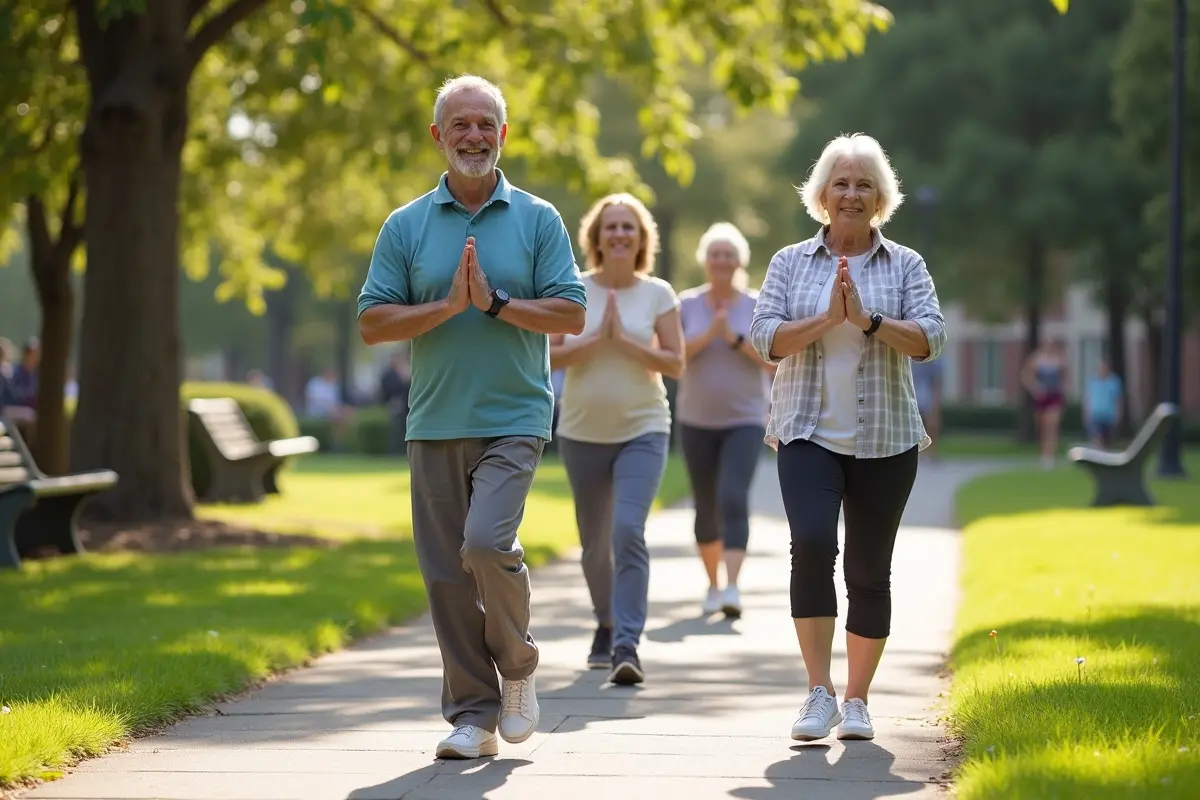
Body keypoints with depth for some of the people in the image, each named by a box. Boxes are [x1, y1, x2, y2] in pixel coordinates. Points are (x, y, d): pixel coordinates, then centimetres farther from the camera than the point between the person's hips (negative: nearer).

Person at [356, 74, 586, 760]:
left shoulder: (538, 220, 4)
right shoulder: (406, 226, 7)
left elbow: (572, 315, -1)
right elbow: (373, 322, 2)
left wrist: (495, 301, -12)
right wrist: (447, 306, -11)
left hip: (514, 419, -3)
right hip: (434, 422, 3)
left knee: (487, 543, -21)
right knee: (446, 572, 2)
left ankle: (518, 665, 6)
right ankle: (473, 716, 11)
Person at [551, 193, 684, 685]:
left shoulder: (657, 293, -1)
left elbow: (675, 363, -5)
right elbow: (548, 356, -5)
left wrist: (623, 339, -15)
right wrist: (596, 337, -18)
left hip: (642, 431, -2)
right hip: (583, 433, 2)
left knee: (629, 531, -20)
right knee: (595, 541, 12)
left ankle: (627, 645, -22)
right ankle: (606, 624, 37)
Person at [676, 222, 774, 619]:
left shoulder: (757, 307, -1)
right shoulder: (686, 304, 1)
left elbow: (774, 363, -7)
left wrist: (735, 339, -18)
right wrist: (709, 334, -20)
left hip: (744, 421, -2)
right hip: (697, 422, 2)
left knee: (733, 499, -20)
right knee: (706, 507, 9)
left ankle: (733, 589, -27)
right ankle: (712, 583, 28)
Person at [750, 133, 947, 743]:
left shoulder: (905, 265, 6)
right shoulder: (791, 262, 8)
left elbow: (929, 338, -5)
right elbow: (765, 337, -2)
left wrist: (867, 319, -18)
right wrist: (827, 317, -15)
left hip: (885, 439, 1)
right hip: (809, 433, -1)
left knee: (869, 568, 5)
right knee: (812, 543, -21)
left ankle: (857, 702, 17)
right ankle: (820, 693, -16)